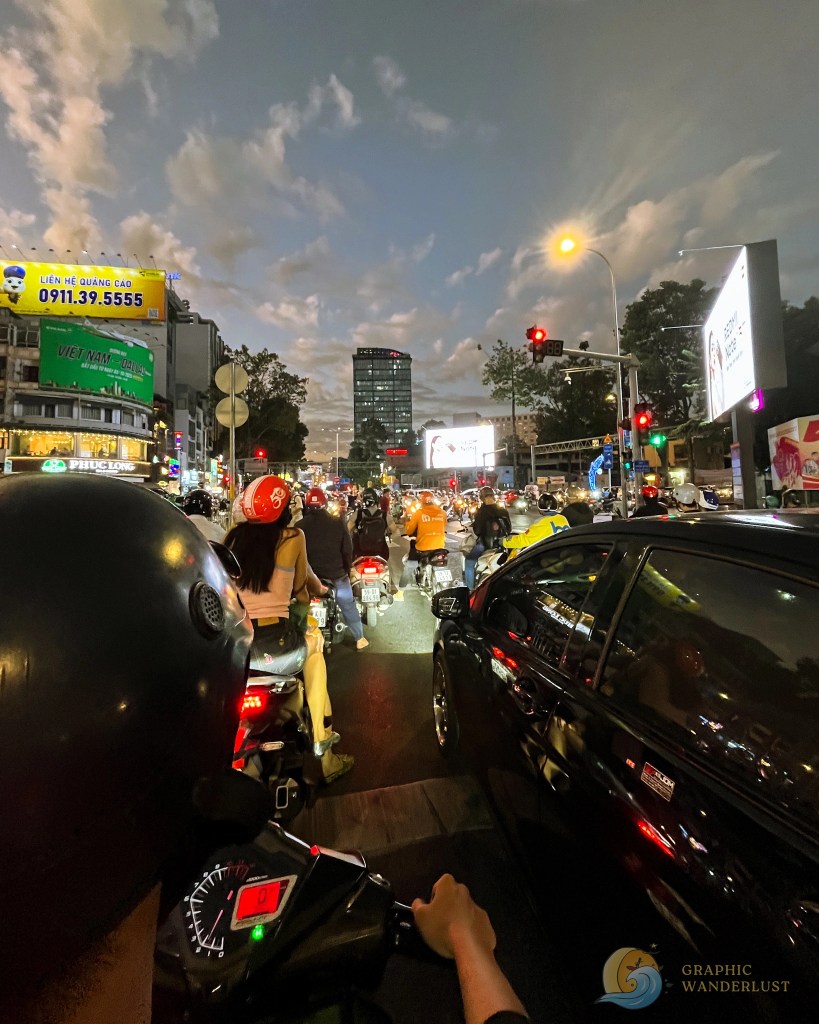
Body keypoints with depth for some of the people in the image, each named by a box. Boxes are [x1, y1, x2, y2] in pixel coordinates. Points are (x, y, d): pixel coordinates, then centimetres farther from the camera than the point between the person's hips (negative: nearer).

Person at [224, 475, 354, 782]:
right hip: (274, 638, -4)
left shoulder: (234, 536, 3)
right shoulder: (293, 537, -6)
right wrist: (320, 588, 29)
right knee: (314, 643, 26)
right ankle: (323, 747, 29)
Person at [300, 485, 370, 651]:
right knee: (348, 606, 14)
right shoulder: (337, 523, -6)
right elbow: (347, 550, -4)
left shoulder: (301, 525, -5)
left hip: (310, 575, 1)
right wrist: (347, 569, 9)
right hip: (337, 573, 0)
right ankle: (360, 639, 23)